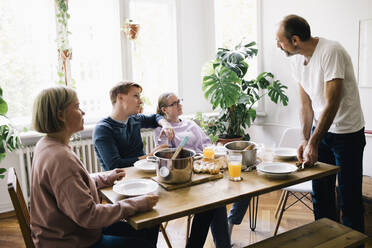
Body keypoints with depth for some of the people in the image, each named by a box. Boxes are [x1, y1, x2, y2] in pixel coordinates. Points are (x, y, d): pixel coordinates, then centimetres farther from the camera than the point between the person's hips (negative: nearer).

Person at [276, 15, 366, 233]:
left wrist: (313, 143, -23)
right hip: (320, 129, 7)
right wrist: (305, 140, -6)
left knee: (349, 195, 3)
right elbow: (306, 104, 3)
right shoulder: (298, 60, 0)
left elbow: (332, 105, -25)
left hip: (347, 133, -7)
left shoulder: (331, 52, -23)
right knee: (320, 191, 14)